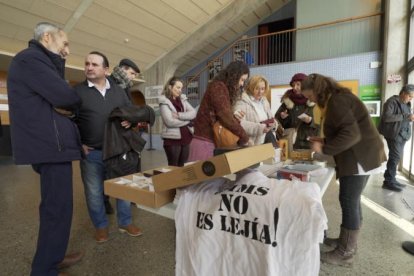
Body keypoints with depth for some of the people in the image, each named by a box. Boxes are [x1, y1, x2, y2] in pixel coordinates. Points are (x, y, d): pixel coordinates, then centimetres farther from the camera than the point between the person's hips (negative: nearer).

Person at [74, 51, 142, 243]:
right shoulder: (77, 91, -2)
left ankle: (125, 223, 29)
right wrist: (78, 144, -7)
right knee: (94, 192, 10)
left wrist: (130, 121, -7)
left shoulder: (118, 91, 6)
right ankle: (101, 226, 30)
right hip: (91, 153, -2)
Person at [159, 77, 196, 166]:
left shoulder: (182, 99, 12)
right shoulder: (164, 102, -6)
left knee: (182, 166, 15)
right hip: (173, 139, -6)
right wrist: (187, 120, -6)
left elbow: (193, 113, -1)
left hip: (186, 137, 6)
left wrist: (179, 115, -16)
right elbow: (170, 122, -18)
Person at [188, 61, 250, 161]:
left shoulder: (227, 89, 16)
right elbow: (225, 117, -22)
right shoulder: (218, 87, -14)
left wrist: (235, 116, -8)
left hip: (213, 141, 9)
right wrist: (244, 137, -13)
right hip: (204, 142, -9)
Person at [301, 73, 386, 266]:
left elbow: (351, 134, -26)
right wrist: (325, 140, 11)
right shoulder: (338, 98, 15)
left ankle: (345, 254, 8)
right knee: (352, 201, 16)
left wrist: (324, 149, -20)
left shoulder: (336, 101, -17)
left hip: (360, 156, -10)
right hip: (361, 156, 10)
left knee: (348, 202, -4)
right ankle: (348, 241, 29)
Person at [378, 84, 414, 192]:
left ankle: (391, 179, 19)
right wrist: (405, 116, -25)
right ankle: (388, 182, -2)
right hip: (394, 134, -9)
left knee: (395, 157, 11)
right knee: (395, 157, -9)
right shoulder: (392, 102, -11)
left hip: (402, 134, 9)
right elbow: (386, 117, -23)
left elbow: (405, 118, 24)